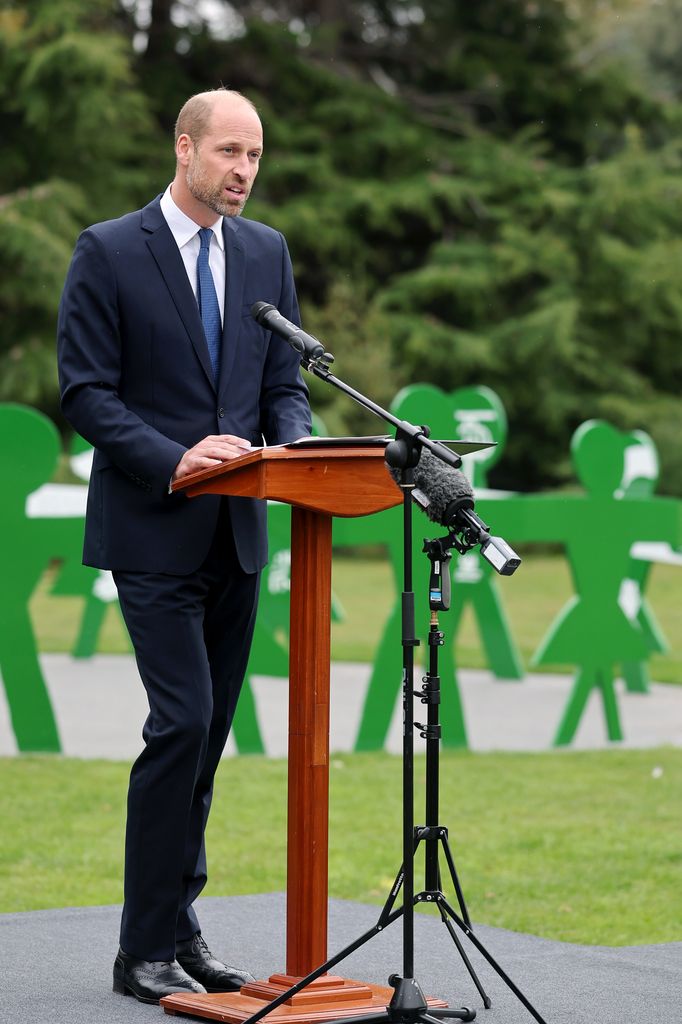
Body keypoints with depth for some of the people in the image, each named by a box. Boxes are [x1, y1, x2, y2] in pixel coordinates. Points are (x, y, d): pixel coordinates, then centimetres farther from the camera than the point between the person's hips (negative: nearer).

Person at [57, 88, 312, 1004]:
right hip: (154, 531, -6)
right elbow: (85, 392, -9)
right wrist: (175, 460, -21)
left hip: (237, 532, 6)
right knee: (182, 722, -13)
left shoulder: (267, 253, 11)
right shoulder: (109, 252, -5)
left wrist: (293, 446, -8)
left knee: (208, 733, 9)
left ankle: (179, 930, 18)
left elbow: (284, 381, 14)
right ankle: (146, 951, -5)